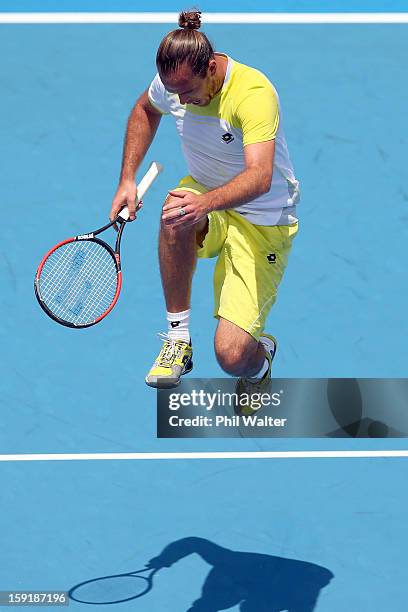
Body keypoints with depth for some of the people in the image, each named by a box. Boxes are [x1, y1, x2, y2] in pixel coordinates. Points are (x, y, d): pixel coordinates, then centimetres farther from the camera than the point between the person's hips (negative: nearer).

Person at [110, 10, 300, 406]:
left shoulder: (254, 93, -29)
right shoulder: (174, 81, -10)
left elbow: (260, 176, -42)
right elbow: (145, 110, 16)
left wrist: (206, 203, -59)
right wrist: (128, 179, 6)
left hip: (262, 223, -5)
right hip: (205, 195, 5)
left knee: (232, 356, -20)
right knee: (175, 213, -37)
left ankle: (261, 357, 21)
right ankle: (178, 338, -18)